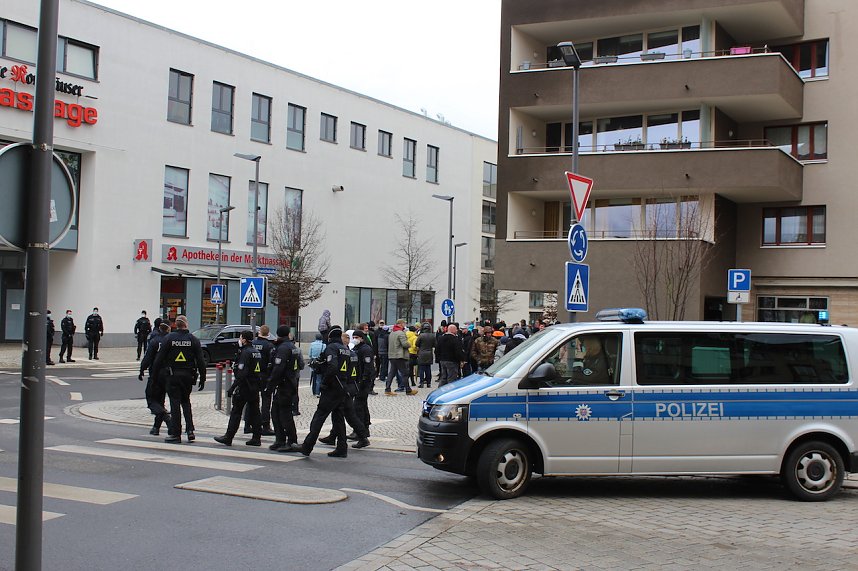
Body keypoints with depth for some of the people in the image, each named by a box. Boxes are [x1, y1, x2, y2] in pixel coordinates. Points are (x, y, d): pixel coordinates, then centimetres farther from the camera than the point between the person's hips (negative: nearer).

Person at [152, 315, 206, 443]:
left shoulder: (168, 338, -4)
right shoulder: (193, 340, 0)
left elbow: (159, 358, -4)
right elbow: (200, 361, 0)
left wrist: (155, 375, 4)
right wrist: (202, 378, 6)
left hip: (172, 376, -2)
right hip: (188, 375, 2)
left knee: (175, 404, 2)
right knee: (186, 402, 17)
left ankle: (175, 434, 3)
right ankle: (190, 430, 5)